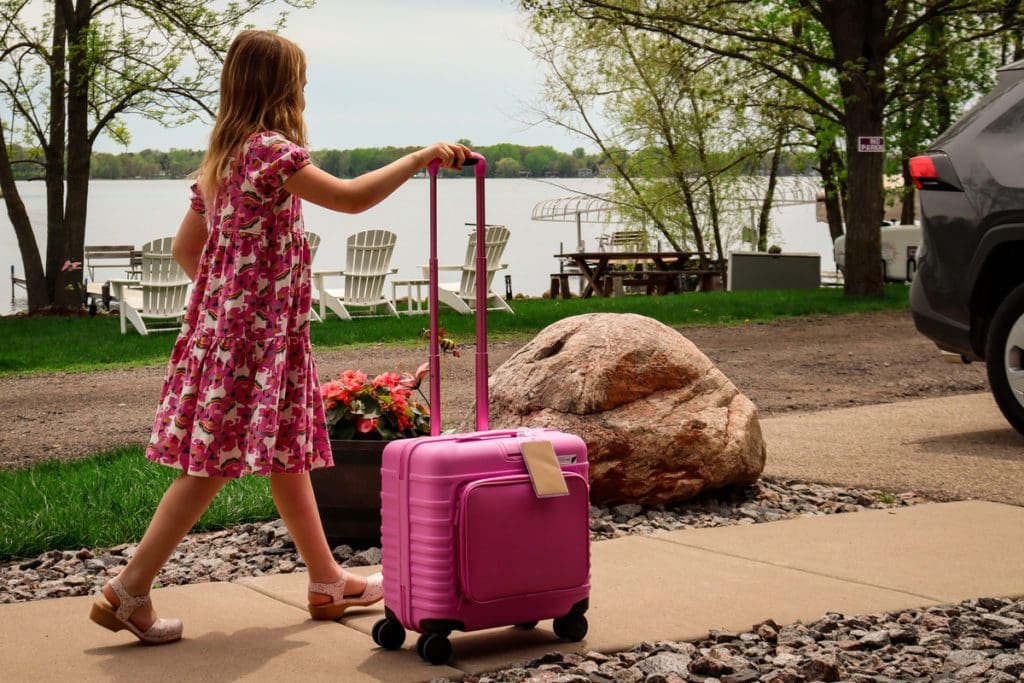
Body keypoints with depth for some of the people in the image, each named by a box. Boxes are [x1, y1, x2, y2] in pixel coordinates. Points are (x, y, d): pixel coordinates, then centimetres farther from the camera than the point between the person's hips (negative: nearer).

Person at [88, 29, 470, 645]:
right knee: (214, 465, -6)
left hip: (226, 319, 10)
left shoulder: (222, 157, 13)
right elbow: (352, 198, -21)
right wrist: (422, 156, -12)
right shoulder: (270, 149, -15)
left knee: (290, 456, 14)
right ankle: (129, 591, -2)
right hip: (255, 333, -10)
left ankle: (329, 582, 24)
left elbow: (186, 248, 17)